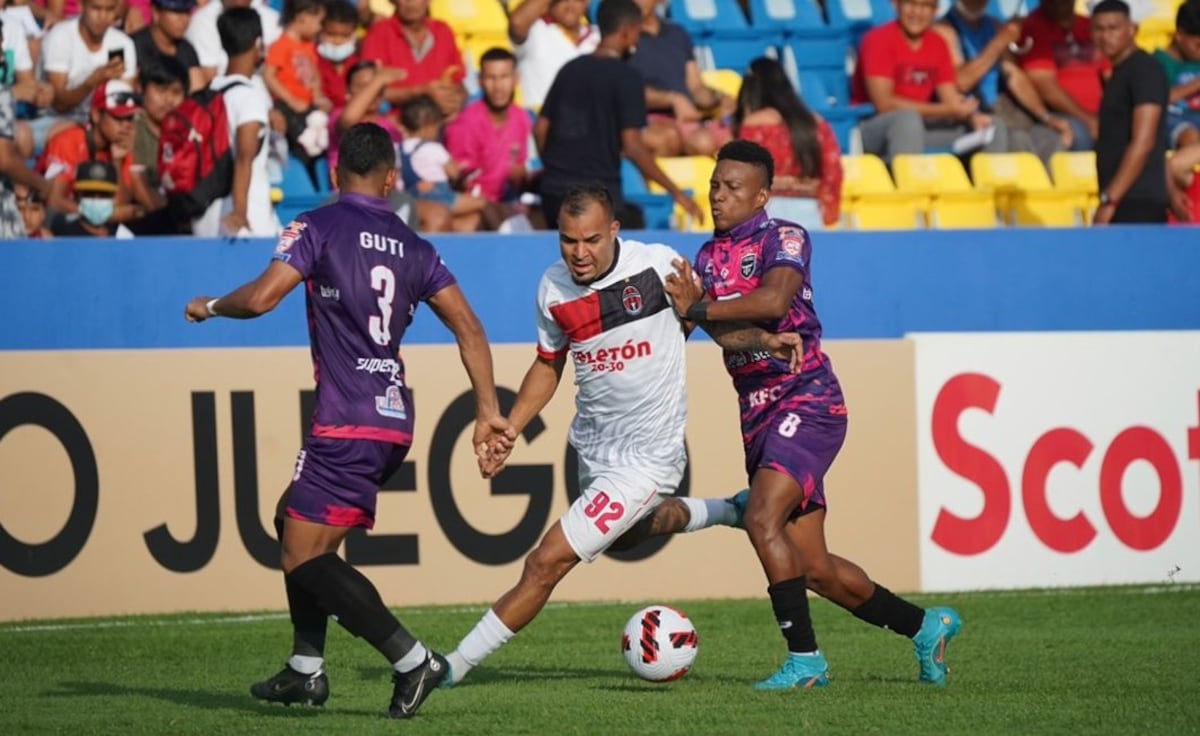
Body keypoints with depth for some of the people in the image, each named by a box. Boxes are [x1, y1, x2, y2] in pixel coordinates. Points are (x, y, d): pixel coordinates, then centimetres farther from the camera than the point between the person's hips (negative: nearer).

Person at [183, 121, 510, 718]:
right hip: (394, 418, 8)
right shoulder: (414, 248, 13)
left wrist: (210, 306, 7)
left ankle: (412, 661, -16)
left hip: (348, 423, -8)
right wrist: (487, 410, 11)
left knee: (305, 554, -6)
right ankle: (306, 668, 22)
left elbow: (260, 298, -13)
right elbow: (469, 329, 9)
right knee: (293, 520, 23)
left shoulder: (318, 227, -4)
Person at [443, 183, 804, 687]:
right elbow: (548, 365, 12)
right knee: (625, 534, 34)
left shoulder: (657, 266, -17)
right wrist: (507, 431, 3)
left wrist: (764, 340, -23)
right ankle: (724, 513, 56)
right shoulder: (553, 288, -4)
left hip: (646, 457, -7)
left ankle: (457, 665, 0)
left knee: (546, 564, -11)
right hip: (593, 448, 7)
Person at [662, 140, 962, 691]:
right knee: (813, 568, 7)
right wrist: (690, 306, -17)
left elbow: (773, 300, -27)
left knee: (762, 518, -25)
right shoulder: (709, 255, 15)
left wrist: (700, 309, -22)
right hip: (758, 414, 8)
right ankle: (925, 627, 24)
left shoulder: (783, 238, -8)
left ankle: (804, 658, -19)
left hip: (806, 401, -8)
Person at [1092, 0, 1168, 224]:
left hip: (1139, 205, -9)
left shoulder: (1144, 69, -8)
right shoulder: (1119, 73, 20)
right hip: (1123, 202, 9)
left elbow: (1143, 142, -16)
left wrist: (1110, 199, -20)